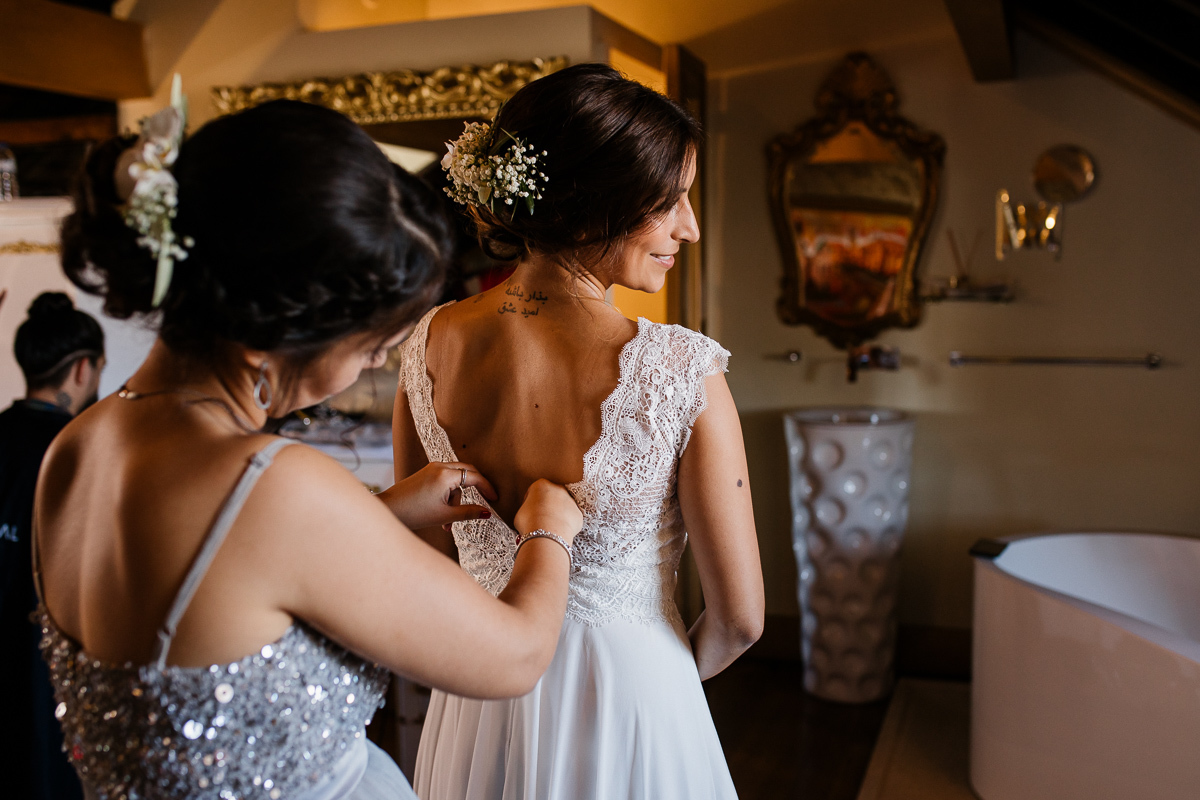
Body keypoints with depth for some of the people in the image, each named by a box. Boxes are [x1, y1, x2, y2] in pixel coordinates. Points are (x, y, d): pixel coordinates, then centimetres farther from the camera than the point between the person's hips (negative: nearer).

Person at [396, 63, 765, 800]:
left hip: (480, 713, 4)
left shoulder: (430, 346, -13)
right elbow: (740, 618, -16)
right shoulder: (683, 373, -26)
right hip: (633, 708, -3)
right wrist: (673, 672, 6)